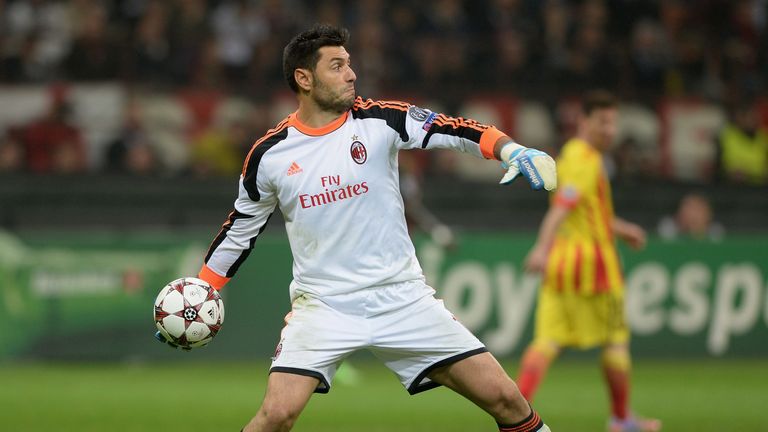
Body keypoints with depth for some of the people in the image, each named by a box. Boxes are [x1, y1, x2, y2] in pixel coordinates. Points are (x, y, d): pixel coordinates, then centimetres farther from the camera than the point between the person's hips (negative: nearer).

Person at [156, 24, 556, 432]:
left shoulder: (379, 120, -3)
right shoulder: (269, 154, -1)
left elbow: (449, 129, -15)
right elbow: (241, 229, 13)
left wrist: (511, 149, -33)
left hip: (401, 296, 1)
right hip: (322, 303, -1)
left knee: (503, 397, -6)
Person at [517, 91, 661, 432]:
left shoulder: (569, 154, 16)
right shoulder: (585, 161, -14)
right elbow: (561, 206, -29)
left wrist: (618, 227, 38)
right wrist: (542, 248, -41)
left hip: (560, 262, 8)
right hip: (592, 262, -8)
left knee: (547, 340, -1)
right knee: (615, 340, 9)